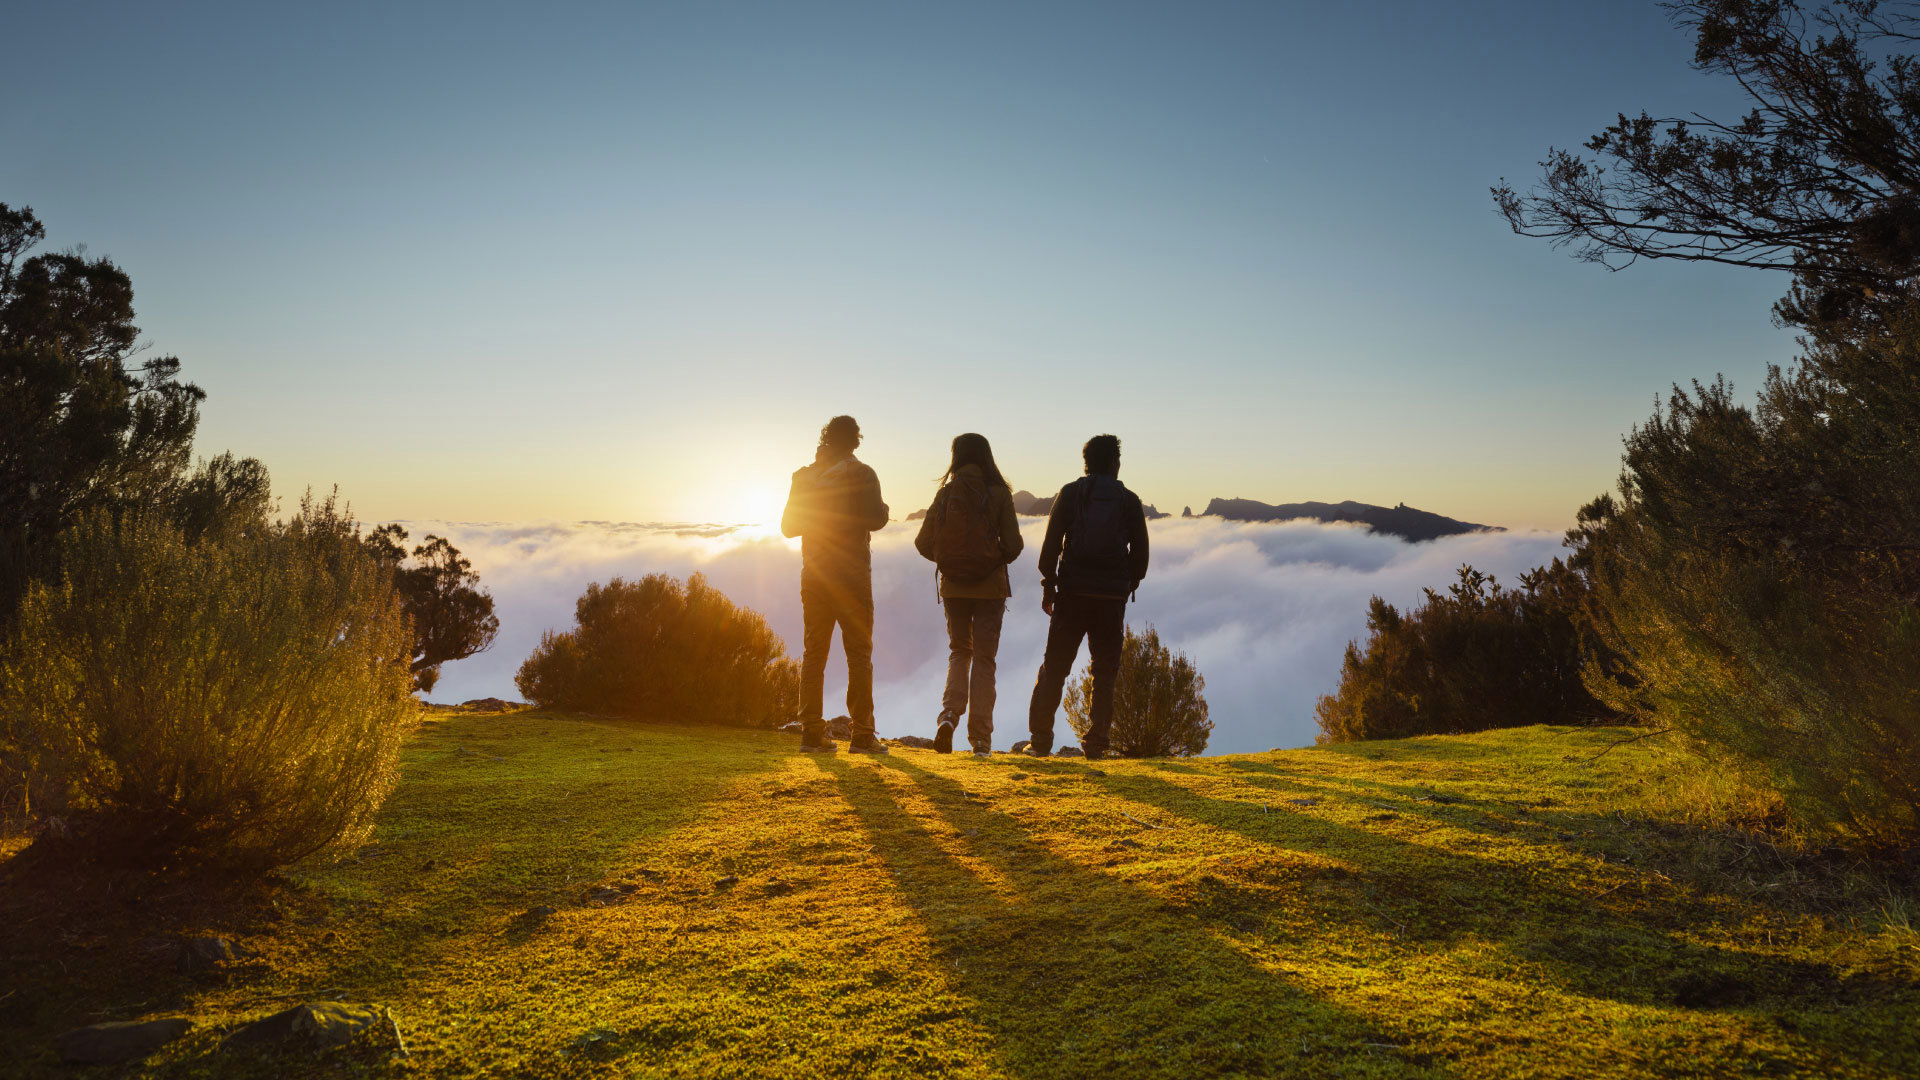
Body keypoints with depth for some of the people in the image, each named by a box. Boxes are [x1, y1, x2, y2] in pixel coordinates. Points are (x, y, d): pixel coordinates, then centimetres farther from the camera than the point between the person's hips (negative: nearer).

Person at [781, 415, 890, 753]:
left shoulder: (803, 477, 7)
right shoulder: (861, 474, -6)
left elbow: (788, 526, 12)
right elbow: (876, 519, -16)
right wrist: (884, 508, 7)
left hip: (814, 576, 4)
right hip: (852, 576, -4)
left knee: (813, 654, 8)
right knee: (859, 654, 1)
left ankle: (812, 733, 6)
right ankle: (862, 735, -1)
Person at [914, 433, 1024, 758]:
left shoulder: (946, 493, -1)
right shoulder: (998, 493, -6)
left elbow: (924, 543, -3)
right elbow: (1013, 545, -10)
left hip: (953, 585, 2)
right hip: (990, 586, -2)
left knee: (959, 651, 18)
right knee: (984, 658, 7)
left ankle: (949, 714, -4)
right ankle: (980, 737, 5)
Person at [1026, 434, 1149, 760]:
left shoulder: (1070, 493, 3)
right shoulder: (1129, 500, 5)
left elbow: (1051, 542, -2)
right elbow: (1140, 552, 5)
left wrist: (1048, 586, 5)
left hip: (1072, 594, 0)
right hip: (1112, 598, 0)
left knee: (1054, 669, 5)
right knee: (1105, 673, 9)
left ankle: (1040, 740, 3)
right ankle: (1096, 743, 6)